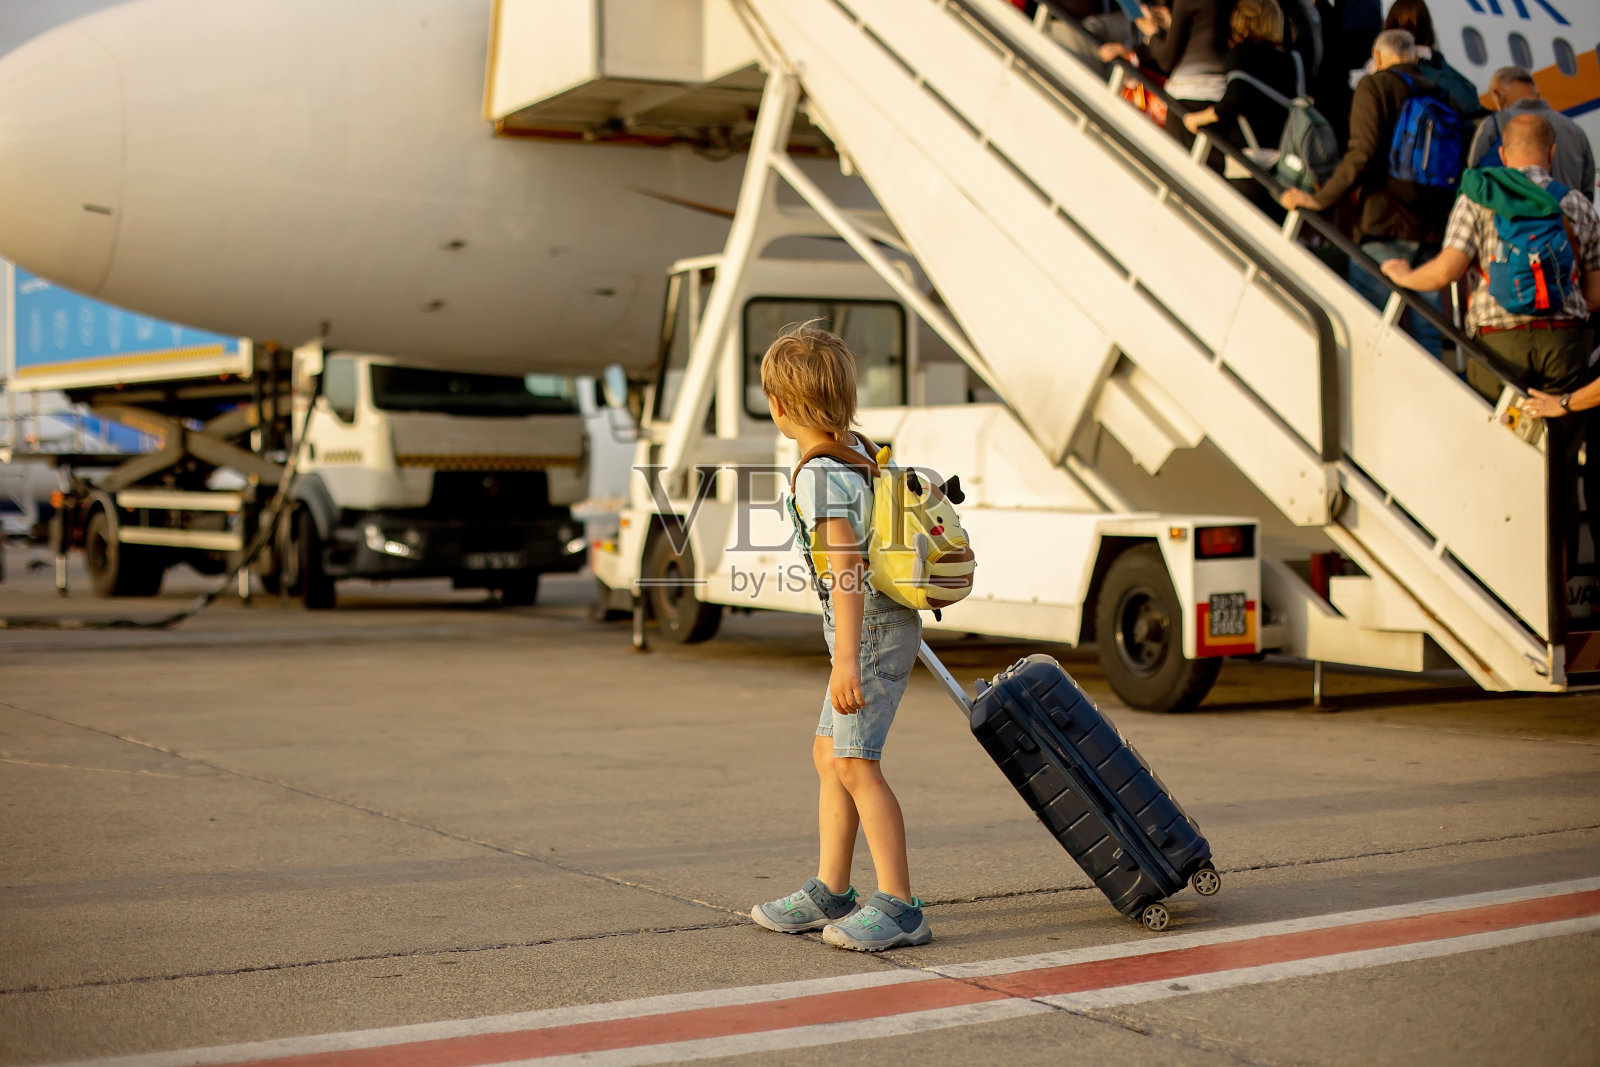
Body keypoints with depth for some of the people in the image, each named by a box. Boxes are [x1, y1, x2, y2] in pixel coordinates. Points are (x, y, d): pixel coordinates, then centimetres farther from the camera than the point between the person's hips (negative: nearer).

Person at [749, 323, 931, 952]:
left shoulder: (819, 476, -19)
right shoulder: (859, 448, 9)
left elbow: (846, 568, -26)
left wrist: (845, 659, -28)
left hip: (868, 627, -10)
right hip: (885, 620, 10)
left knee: (855, 763, -11)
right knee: (829, 754, 14)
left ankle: (899, 906, -9)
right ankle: (830, 892, 21)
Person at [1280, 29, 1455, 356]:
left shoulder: (1375, 86, 0)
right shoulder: (1437, 93, 16)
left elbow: (1362, 152, -13)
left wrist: (1321, 199, -10)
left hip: (1386, 222, -6)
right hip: (1432, 227, 6)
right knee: (1426, 332, 7)